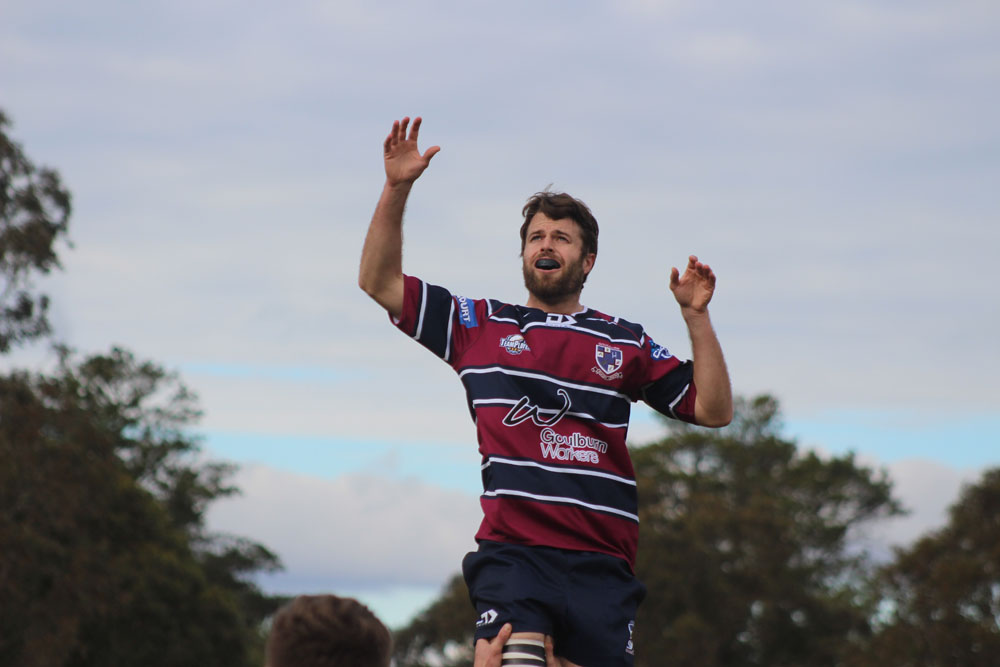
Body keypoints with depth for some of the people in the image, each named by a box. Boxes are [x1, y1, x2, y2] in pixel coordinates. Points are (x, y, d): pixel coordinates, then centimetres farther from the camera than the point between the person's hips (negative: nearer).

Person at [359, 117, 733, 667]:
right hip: (512, 551, -2)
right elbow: (378, 282, 17)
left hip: (601, 562, 2)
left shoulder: (625, 343, 17)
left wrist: (696, 316, 5)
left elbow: (712, 410, 15)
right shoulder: (479, 325, 16)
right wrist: (397, 189, 8)